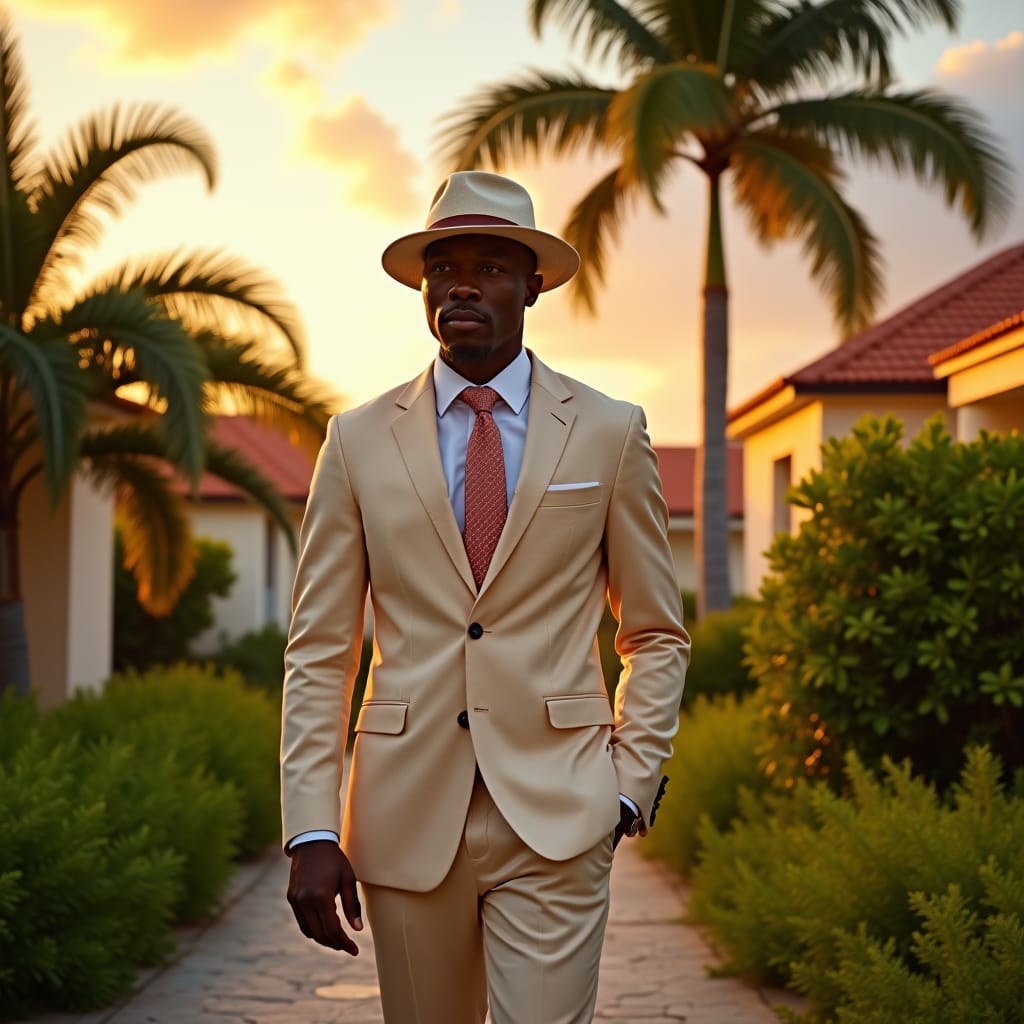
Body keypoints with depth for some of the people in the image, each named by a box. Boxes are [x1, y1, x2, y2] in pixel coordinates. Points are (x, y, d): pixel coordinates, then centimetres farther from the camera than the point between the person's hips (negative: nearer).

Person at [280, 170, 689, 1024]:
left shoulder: (609, 433, 4)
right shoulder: (360, 441, 5)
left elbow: (657, 636, 11)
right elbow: (318, 652, 3)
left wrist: (631, 784, 0)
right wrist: (312, 831, -5)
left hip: (555, 816, -1)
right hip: (407, 815, 2)